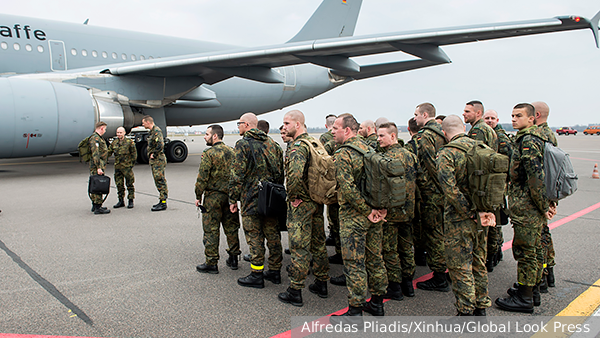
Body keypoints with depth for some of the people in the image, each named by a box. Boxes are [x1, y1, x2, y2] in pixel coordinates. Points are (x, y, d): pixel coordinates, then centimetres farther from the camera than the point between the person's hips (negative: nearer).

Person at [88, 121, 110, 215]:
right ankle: (98, 208, -6)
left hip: (96, 167, 11)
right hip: (97, 166, -11)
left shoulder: (98, 138, 20)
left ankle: (95, 205, 26)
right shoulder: (95, 138, -15)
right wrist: (99, 168, -25)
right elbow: (95, 154, -22)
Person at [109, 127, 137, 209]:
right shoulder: (114, 142, 10)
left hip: (127, 166, -5)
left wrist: (132, 163, -6)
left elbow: (134, 154, -2)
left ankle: (130, 201, 9)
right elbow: (109, 152, 16)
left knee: (129, 184, 2)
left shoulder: (129, 142, -4)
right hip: (117, 167, 5)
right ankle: (121, 201, 18)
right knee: (119, 184, 9)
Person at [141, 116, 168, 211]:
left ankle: (163, 203, -5)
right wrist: (151, 154, 12)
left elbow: (160, 145, -26)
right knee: (158, 181, 12)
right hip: (154, 160, 10)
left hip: (158, 160, -10)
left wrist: (154, 155, -16)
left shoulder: (157, 131, -15)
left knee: (160, 181, -8)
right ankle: (162, 201, 19)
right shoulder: (152, 131, 17)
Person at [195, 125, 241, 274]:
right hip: (230, 195, 6)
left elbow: (202, 178, -14)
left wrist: (198, 196, -4)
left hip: (213, 196, -6)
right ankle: (233, 259, 22)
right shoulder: (232, 152, 7)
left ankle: (211, 263, 7)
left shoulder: (209, 153, -12)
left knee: (211, 230, 2)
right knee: (231, 227, 14)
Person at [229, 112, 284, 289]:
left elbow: (237, 175, -13)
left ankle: (257, 275, 9)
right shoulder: (273, 144, 11)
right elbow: (281, 172, 14)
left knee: (255, 237, 2)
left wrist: (233, 199, -6)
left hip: (251, 198, -6)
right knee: (273, 234, 13)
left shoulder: (243, 144, -10)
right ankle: (275, 271, 22)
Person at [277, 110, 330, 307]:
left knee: (299, 248, -1)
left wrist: (291, 194, -19)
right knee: (318, 243, 16)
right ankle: (321, 284, 29)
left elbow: (295, 174, -35)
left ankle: (295, 292, 9)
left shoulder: (297, 146, -18)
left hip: (300, 204, -8)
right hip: (318, 201, 9)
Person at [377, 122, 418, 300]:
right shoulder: (409, 154, 8)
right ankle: (408, 284, 28)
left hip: (391, 211, -8)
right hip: (408, 209, 8)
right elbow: (415, 181, 13)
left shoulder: (387, 157, -17)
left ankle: (394, 288, 11)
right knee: (406, 247, 17)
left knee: (390, 250, 4)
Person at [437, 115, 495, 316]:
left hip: (459, 219, -6)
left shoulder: (446, 154, -15)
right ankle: (481, 307, 30)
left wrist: (471, 213, -18)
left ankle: (466, 313, 11)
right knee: (479, 263, 19)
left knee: (459, 267, 4)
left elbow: (450, 188, -24)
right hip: (481, 219, 7)